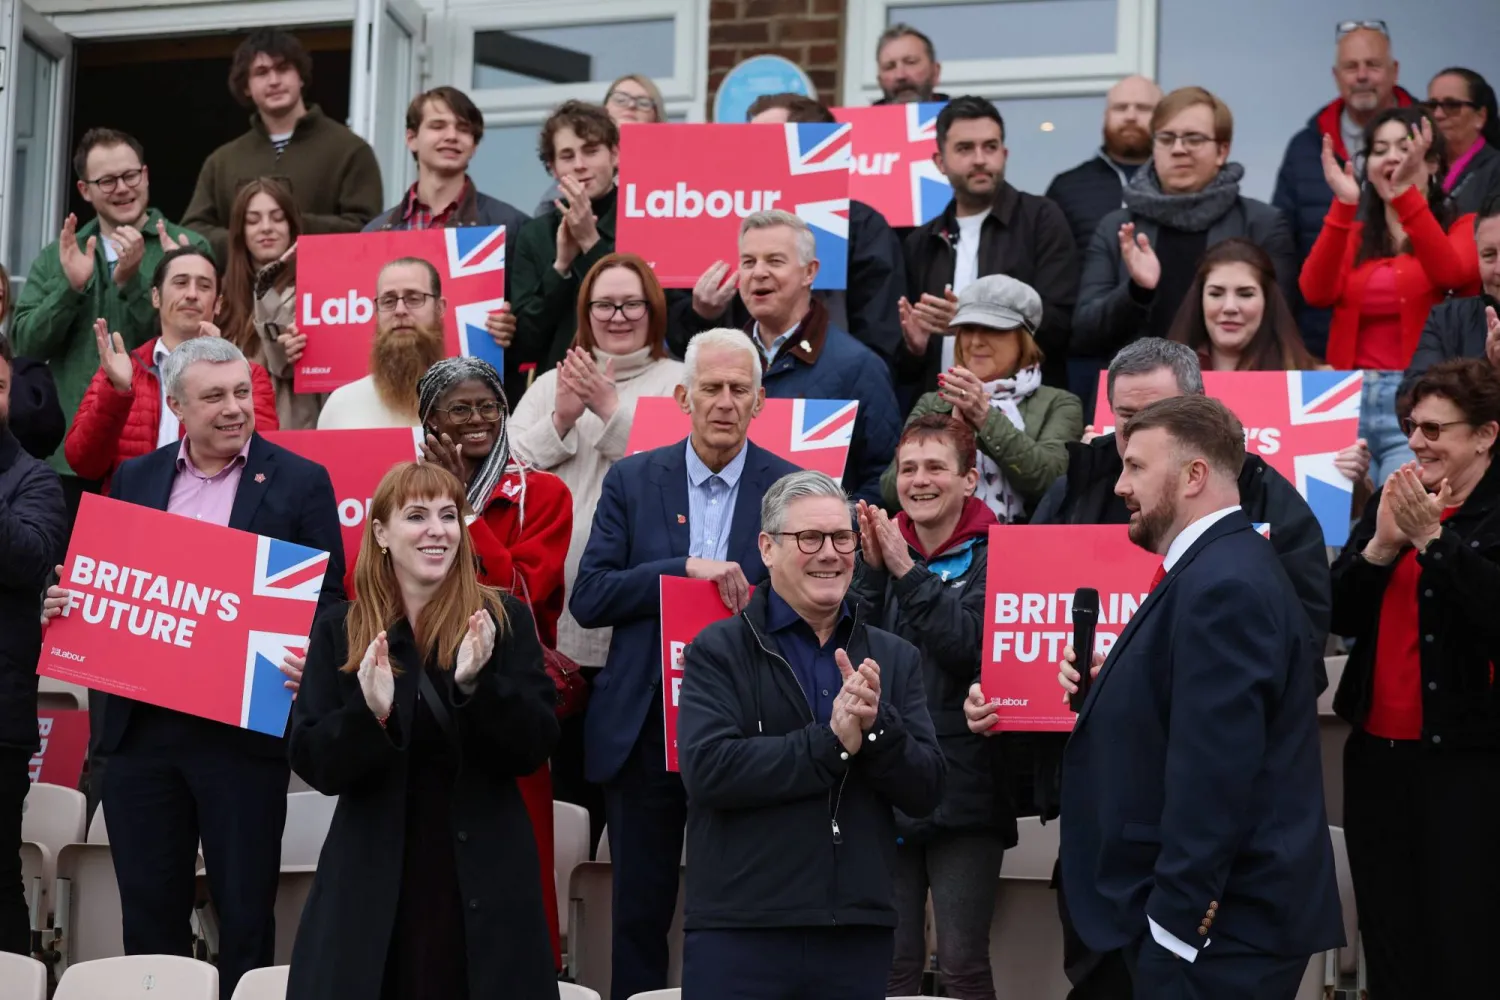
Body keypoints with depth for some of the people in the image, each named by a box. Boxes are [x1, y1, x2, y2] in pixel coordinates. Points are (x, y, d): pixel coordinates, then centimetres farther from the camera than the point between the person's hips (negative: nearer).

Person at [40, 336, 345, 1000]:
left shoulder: (300, 482, 0)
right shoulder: (134, 480, 11)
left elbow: (327, 598, -2)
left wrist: (311, 666, -20)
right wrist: (68, 604, -4)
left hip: (244, 728, -4)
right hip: (143, 725, 4)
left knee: (244, 908, 2)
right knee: (147, 904, 10)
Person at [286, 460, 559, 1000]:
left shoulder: (503, 619, 2)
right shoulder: (339, 629, 4)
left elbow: (535, 747, -4)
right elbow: (312, 764, -1)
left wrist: (477, 683, -20)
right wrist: (368, 711, -20)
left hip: (483, 882, 0)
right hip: (373, 882, 0)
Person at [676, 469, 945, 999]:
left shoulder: (894, 658, 12)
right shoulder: (719, 651, 0)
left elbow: (926, 791, 4)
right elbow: (708, 769, -15)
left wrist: (876, 725, -13)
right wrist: (832, 743, -16)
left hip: (860, 934, 3)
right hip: (738, 933, -3)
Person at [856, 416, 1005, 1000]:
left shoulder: (992, 556, -2)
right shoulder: (878, 546, 10)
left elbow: (971, 646, -16)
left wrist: (908, 571, -18)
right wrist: (872, 571, -10)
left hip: (962, 791, -4)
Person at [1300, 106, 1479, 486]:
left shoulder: (1462, 227, 6)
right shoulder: (1354, 234, 16)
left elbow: (1452, 275, -17)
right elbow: (1316, 293, -3)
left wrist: (1405, 195, -26)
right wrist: (1343, 205, -13)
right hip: (1350, 401, 3)